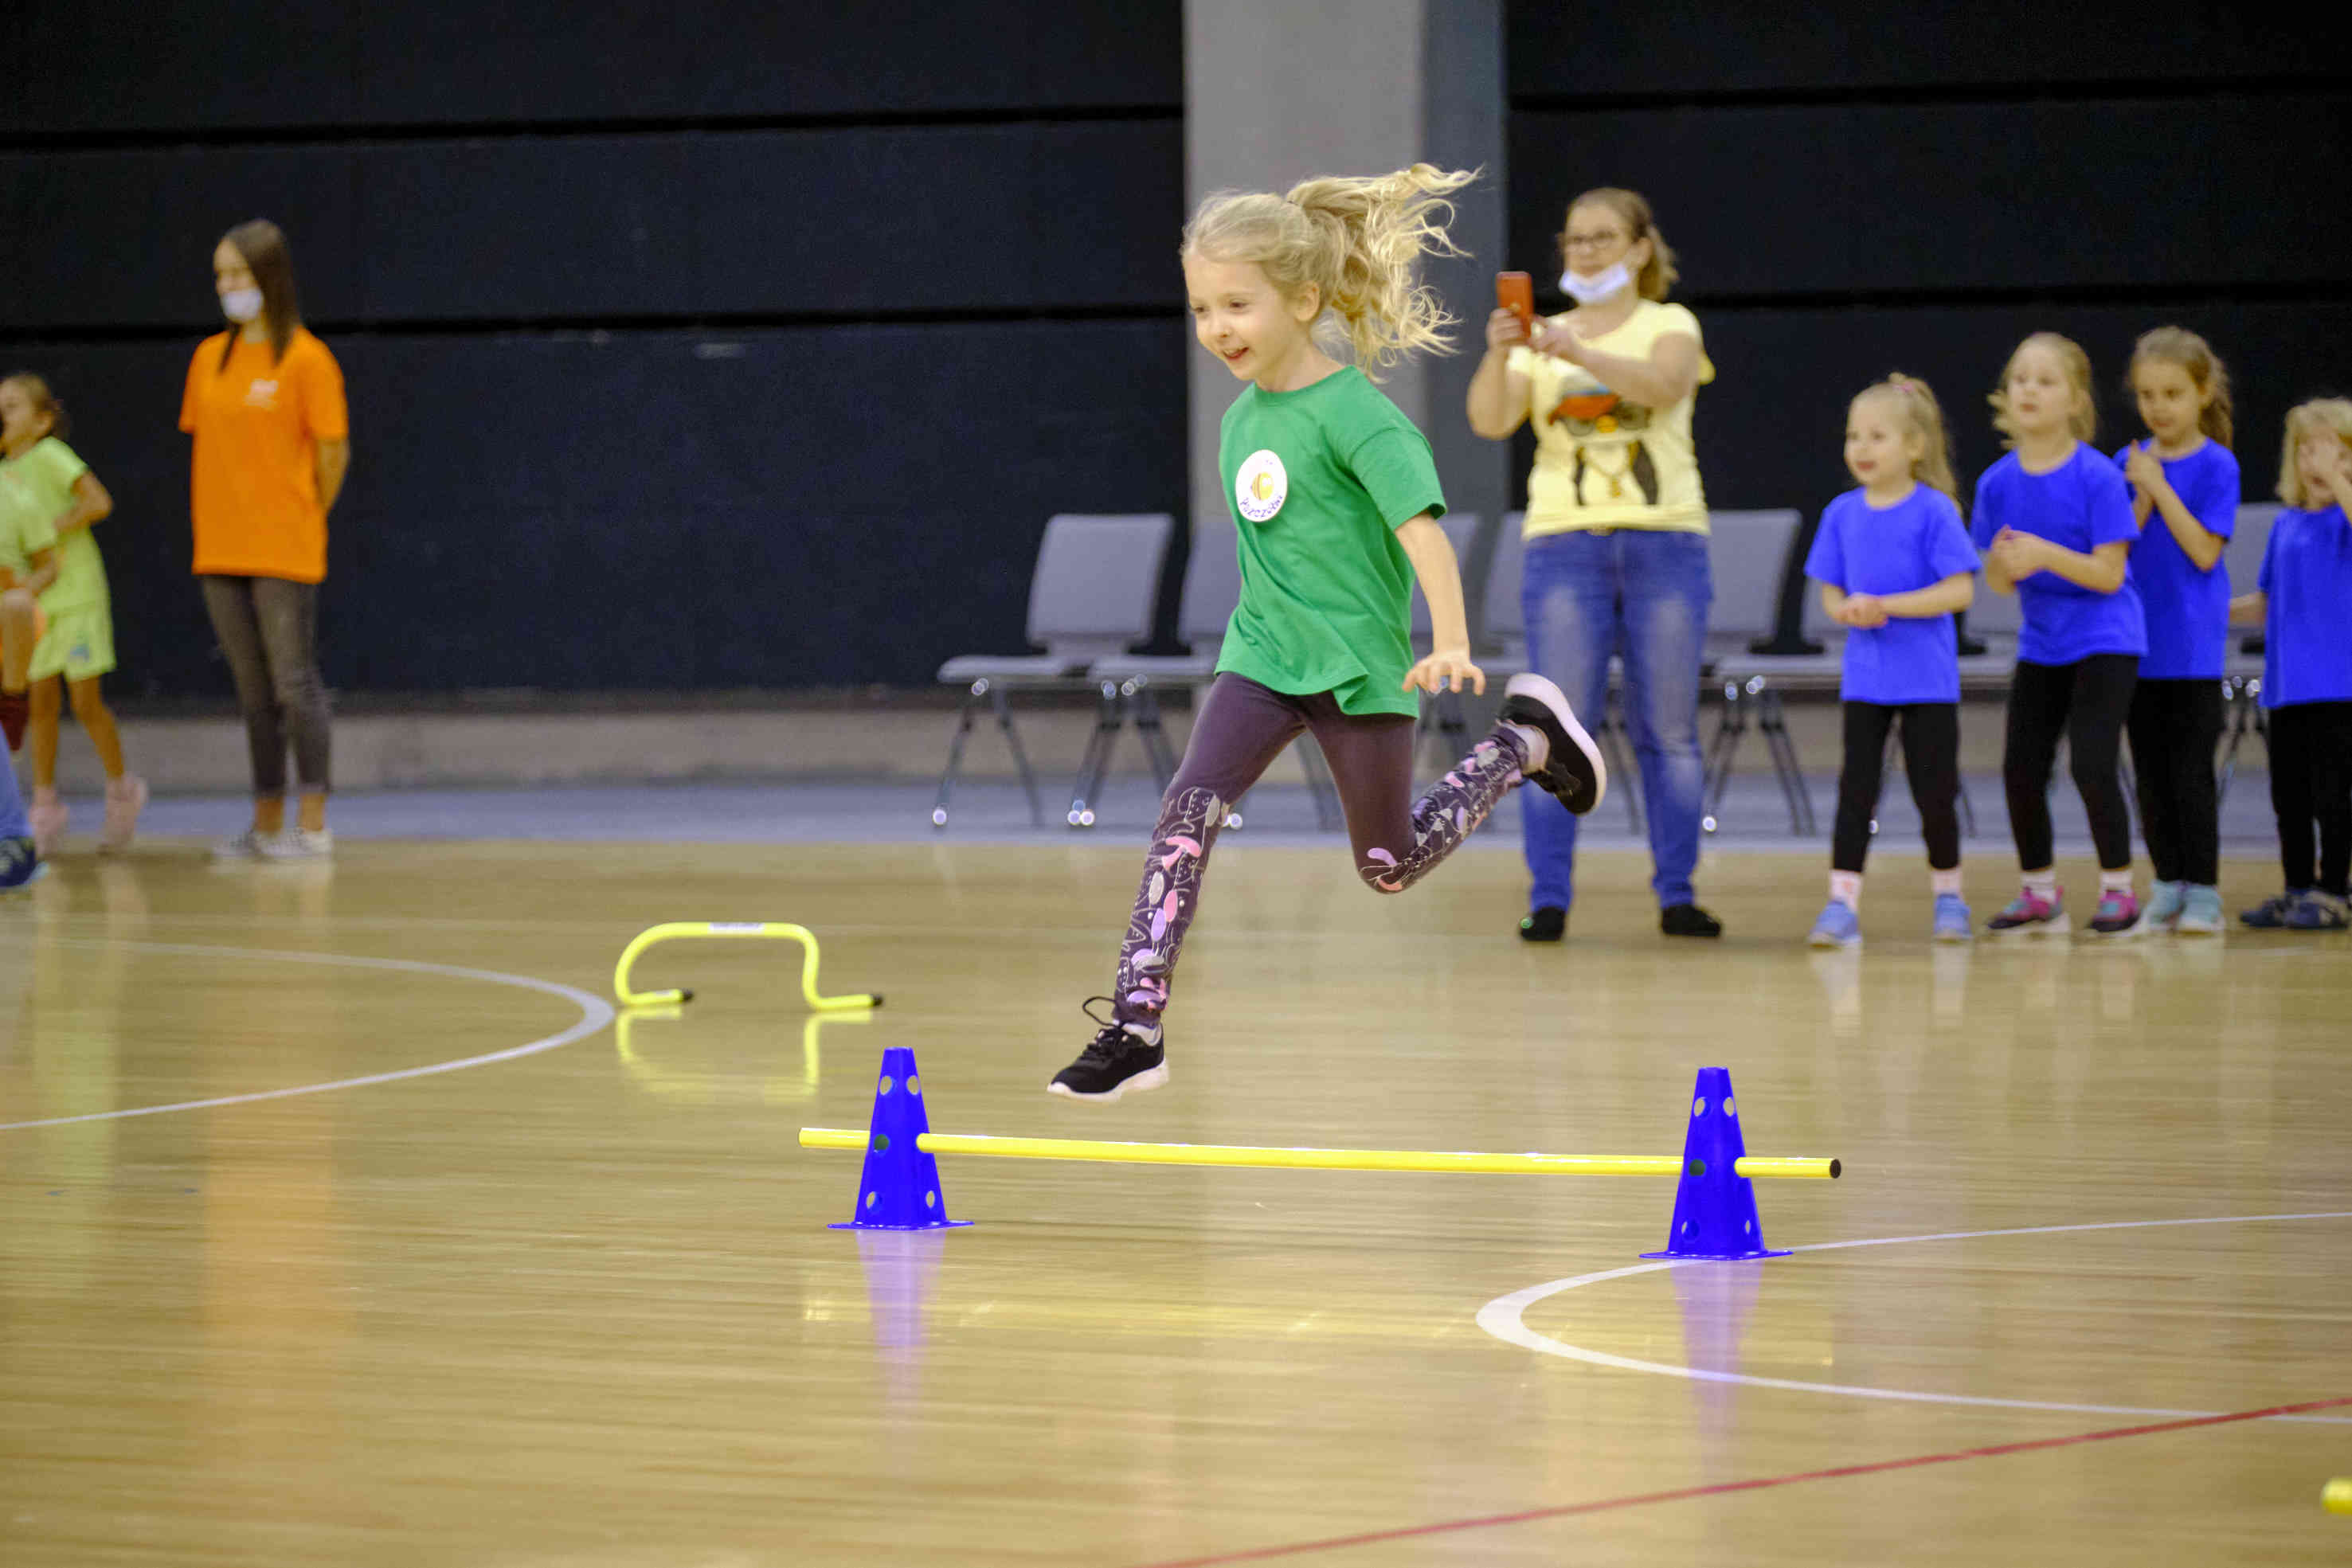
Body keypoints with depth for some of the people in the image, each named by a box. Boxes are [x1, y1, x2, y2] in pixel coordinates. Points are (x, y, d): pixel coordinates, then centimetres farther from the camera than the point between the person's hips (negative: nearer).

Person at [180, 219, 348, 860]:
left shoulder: (306, 359, -7)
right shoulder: (210, 358, 11)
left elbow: (333, 453, -5)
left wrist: (301, 521, 4)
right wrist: (215, 524, 10)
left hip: (284, 553, -6)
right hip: (221, 552, 6)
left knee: (294, 683, -5)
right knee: (254, 691, 10)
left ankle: (313, 824, -2)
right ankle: (267, 824, 15)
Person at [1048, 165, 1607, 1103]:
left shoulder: (1354, 413, -17)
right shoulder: (1243, 417, 6)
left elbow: (1421, 525, -27)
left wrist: (1452, 647, -39)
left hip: (1359, 663, -5)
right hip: (1261, 657, 5)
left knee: (1391, 865, 10)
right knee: (1188, 810, -17)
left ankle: (1525, 742, 33)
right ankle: (1136, 1026, -21)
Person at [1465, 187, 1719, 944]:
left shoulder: (1669, 325, 5)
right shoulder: (1540, 338, 11)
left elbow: (1662, 384, -18)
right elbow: (1490, 421, -5)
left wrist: (1578, 353, -33)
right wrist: (1497, 356, -25)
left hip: (1664, 541, -1)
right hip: (1565, 545, 1)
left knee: (1668, 730, 2)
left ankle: (1677, 894, 8)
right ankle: (1547, 898, -5)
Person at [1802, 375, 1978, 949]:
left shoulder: (1932, 511, -9)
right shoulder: (1843, 514, 4)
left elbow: (1960, 590, -13)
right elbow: (1830, 593, 9)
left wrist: (1888, 605, -20)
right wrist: (1850, 610, -14)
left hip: (1928, 680, -3)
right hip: (1865, 679, 3)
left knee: (1935, 793, 4)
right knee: (1856, 789, -4)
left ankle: (1947, 894, 24)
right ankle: (1842, 902, -5)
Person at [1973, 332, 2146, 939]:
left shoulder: (2097, 478, -16)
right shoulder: (1998, 482, -1)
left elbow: (2110, 573, -18)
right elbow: (1999, 581, 5)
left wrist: (2045, 554, -31)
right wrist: (2004, 564, -19)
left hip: (2104, 639, -5)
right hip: (2041, 644, 5)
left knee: (2092, 764, -15)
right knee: (2021, 769, 4)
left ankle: (2118, 889, 1)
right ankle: (2040, 895, 21)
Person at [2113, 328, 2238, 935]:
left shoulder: (2216, 466, -6)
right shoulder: (2128, 463, 6)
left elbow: (2205, 551, -14)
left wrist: (2160, 487, -16)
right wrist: (2141, 497, -14)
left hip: (2193, 647, -4)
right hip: (2139, 644, 4)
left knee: (2191, 773, -6)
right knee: (2152, 774, 8)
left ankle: (2203, 893, 0)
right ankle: (2168, 889, 16)